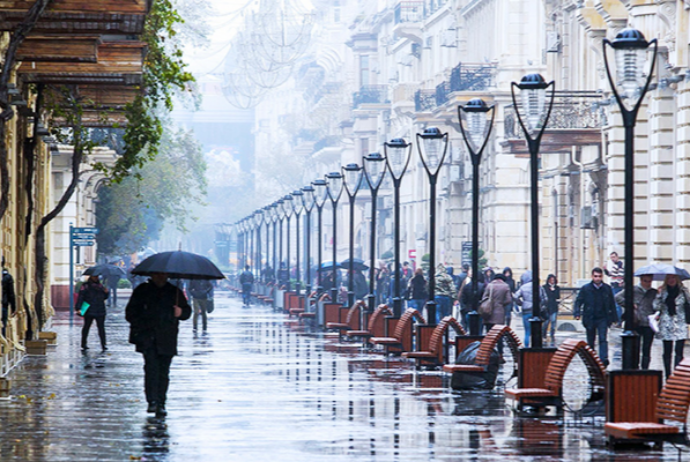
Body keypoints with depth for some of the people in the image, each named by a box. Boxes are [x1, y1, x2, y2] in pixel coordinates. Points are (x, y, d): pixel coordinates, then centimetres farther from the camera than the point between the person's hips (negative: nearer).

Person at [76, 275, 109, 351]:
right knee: (87, 326, 8)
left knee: (101, 327, -4)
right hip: (89, 311, -3)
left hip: (100, 311, 3)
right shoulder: (86, 286, -2)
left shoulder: (100, 285, 14)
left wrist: (106, 292, -1)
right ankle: (83, 344, 19)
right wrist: (78, 308, -19)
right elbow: (80, 297, -9)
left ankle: (104, 345, -6)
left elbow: (104, 297, 22)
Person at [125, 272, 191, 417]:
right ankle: (152, 401, -18)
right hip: (147, 337, -2)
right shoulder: (142, 291, 11)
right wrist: (141, 324, -5)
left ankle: (160, 404, 7)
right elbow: (130, 313, 12)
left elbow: (187, 311, 17)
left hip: (167, 339, 2)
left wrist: (181, 312, -7)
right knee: (151, 366, -18)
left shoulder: (174, 292, 14)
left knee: (163, 371, 0)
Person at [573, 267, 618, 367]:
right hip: (590, 319, 0)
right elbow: (578, 301, 0)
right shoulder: (585, 288, -2)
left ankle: (604, 359, -24)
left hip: (603, 318, 0)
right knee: (591, 341, 10)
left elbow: (612, 304, 10)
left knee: (603, 339, -14)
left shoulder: (607, 288, 3)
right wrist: (577, 313, -16)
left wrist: (614, 318, 10)